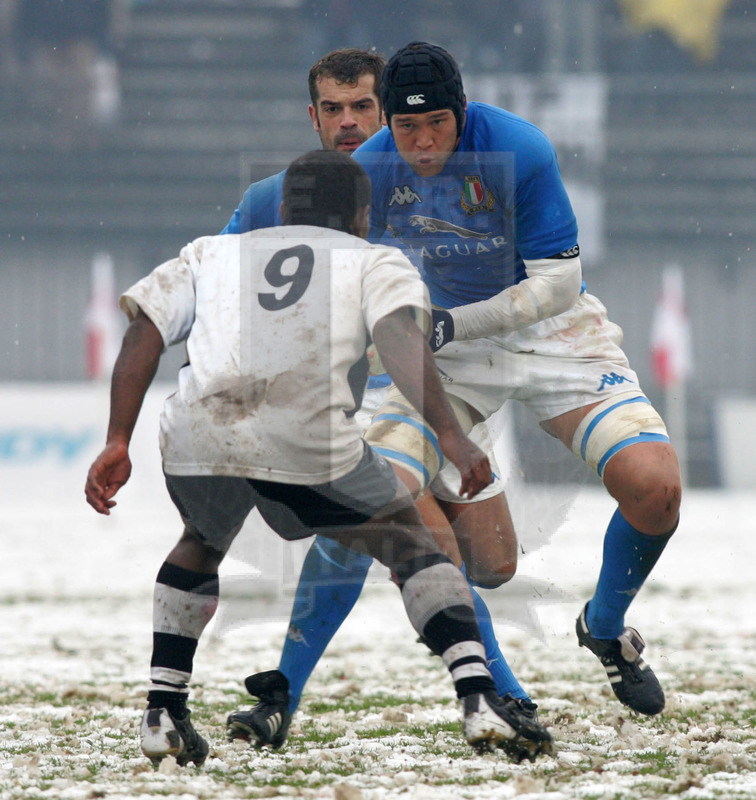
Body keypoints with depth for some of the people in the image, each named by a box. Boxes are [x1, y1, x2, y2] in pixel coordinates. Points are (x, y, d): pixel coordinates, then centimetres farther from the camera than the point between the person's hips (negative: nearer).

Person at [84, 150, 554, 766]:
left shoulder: (211, 253, 34)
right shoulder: (377, 261, 24)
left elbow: (144, 329, 19)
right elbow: (399, 335, 3)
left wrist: (117, 443, 16)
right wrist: (449, 433, -7)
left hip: (195, 434, 3)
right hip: (309, 438, -3)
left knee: (201, 545, 34)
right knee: (412, 539, 17)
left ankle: (162, 713, 27)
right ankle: (478, 698, 1)